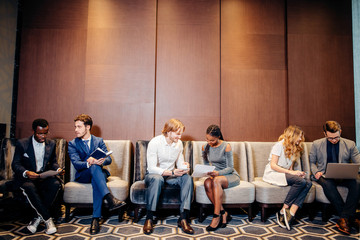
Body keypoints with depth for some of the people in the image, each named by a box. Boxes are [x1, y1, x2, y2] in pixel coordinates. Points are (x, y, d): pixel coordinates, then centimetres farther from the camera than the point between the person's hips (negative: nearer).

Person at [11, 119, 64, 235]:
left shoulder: (51, 144, 8)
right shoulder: (22, 143, -3)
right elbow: (15, 164, -4)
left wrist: (58, 169, -9)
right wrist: (26, 173, -25)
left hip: (44, 176, 3)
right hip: (26, 178, -2)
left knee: (56, 184, -30)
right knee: (29, 188, -37)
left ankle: (38, 217, -16)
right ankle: (47, 219, -25)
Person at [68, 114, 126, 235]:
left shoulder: (99, 141, 12)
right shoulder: (73, 144, 8)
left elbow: (109, 159, -1)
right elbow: (76, 164, -9)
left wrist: (102, 161, -26)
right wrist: (89, 163, -32)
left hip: (98, 173, 1)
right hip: (82, 175, -1)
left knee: (96, 182, -36)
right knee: (94, 167, -35)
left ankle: (95, 218, -38)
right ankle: (110, 199, -50)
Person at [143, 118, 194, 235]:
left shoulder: (179, 143, 0)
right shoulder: (154, 143, -17)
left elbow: (179, 163, 8)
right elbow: (152, 168, -22)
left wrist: (183, 166, -18)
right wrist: (172, 172, -33)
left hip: (171, 174, 5)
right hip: (153, 174, -4)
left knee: (187, 178, -25)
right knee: (157, 179, -40)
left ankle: (183, 218, -26)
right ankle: (149, 219, -27)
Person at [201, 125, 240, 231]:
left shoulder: (226, 146, -13)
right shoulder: (205, 147, 3)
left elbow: (230, 168, -11)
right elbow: (206, 165, 13)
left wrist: (218, 173, -29)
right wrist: (207, 171, -10)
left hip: (231, 176, -4)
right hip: (215, 175, 4)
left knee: (216, 180, -37)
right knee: (207, 183, -31)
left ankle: (216, 216, -30)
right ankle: (223, 213, -20)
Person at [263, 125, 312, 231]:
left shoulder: (294, 149, 20)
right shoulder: (280, 145, -6)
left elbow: (290, 168, 16)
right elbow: (273, 165, -14)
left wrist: (297, 173, -6)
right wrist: (291, 172, -19)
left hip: (285, 174, 8)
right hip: (273, 174, -8)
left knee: (308, 183, -20)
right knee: (300, 181, -30)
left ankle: (290, 214, -27)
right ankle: (284, 210, -20)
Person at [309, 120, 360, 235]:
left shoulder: (350, 144, 10)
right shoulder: (316, 144, 9)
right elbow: (311, 162, 14)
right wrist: (316, 172, -7)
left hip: (344, 177, 1)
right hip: (325, 176, -1)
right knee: (327, 184, -37)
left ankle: (344, 218, -28)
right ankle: (350, 218, -25)